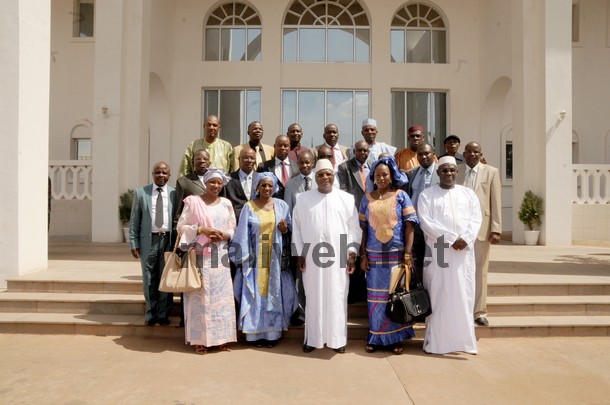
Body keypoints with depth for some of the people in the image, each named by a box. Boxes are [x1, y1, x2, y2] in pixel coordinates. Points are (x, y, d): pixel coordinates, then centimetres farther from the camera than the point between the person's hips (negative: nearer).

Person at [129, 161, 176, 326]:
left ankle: (163, 314, 21)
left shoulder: (175, 193, 1)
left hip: (169, 240, -1)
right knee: (149, 279, 10)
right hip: (149, 240, 1)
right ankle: (151, 314, 24)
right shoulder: (141, 192, 4)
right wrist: (134, 243, -1)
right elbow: (134, 220, 4)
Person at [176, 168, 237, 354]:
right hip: (199, 256, -3)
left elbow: (233, 229, 12)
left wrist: (224, 235, -9)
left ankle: (221, 338, 13)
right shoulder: (193, 202, 1)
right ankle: (200, 339, 7)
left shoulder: (226, 203, 10)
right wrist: (201, 229, -15)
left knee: (221, 296, 4)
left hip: (220, 257, 3)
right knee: (200, 296, -1)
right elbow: (181, 227, -2)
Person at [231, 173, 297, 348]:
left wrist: (285, 229, -13)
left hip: (276, 257, 1)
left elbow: (290, 231, 10)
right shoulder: (249, 207, 0)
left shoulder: (281, 205, 4)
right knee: (255, 294, 2)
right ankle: (256, 332, 11)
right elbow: (243, 234, -1)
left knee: (274, 293, 5)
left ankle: (272, 332, 15)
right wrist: (243, 258, -7)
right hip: (255, 257, -1)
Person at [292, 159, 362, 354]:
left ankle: (337, 338, 17)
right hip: (312, 257, 0)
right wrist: (299, 254, 2)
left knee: (337, 298, 5)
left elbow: (354, 227, 3)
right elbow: (297, 227, 6)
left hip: (338, 258, 0)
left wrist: (353, 253, -3)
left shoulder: (347, 199, 4)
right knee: (314, 297, 7)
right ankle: (312, 338, 18)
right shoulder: (303, 199, 5)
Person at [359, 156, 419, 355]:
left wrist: (407, 253, -11)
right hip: (374, 255, 2)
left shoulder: (401, 196, 0)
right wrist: (363, 256, 1)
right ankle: (376, 336, 19)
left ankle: (395, 337, 19)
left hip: (397, 254, -1)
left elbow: (409, 225, -4)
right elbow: (363, 228, 6)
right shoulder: (367, 199, 6)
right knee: (375, 296, 7)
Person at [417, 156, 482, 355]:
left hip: (464, 251, 3)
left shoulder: (469, 193, 14)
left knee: (464, 295, 5)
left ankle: (464, 339, 14)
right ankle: (436, 340, 6)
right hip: (438, 252, -3)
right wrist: (452, 238, -15)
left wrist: (465, 239, -14)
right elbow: (425, 221, -8)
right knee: (438, 296, -1)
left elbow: (476, 218, 4)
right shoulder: (427, 194, 4)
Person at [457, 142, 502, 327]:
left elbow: (496, 202, 2)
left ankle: (479, 312, 16)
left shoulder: (491, 172, 7)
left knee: (480, 271, 6)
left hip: (481, 227, 0)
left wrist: (496, 229, -5)